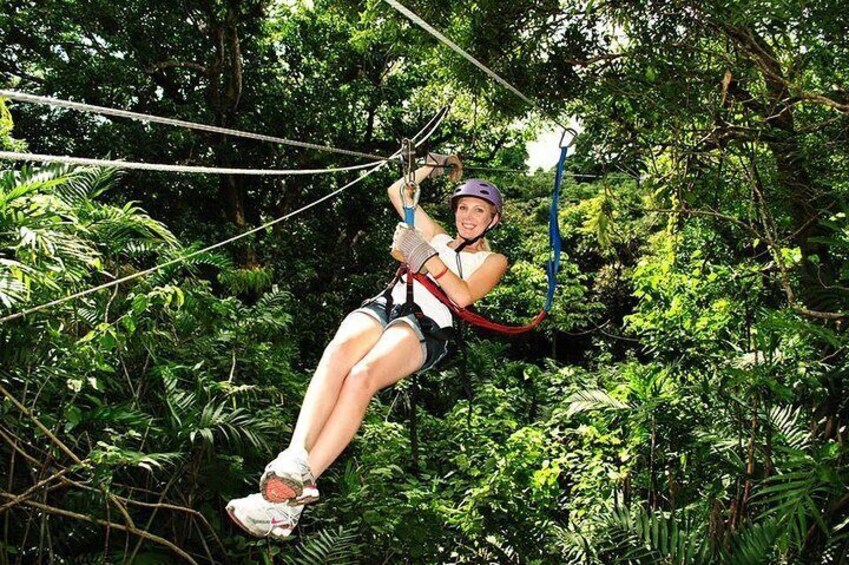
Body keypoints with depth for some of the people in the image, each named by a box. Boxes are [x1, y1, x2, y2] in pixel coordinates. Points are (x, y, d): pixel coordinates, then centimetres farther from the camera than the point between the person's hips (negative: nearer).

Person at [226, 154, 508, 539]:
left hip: (425, 326, -4)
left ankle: (297, 489, -43)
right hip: (384, 306, 4)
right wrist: (431, 168, 30)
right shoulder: (437, 236, 34)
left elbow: (463, 295, 0)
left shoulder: (493, 260, 21)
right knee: (337, 354, -34)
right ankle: (294, 460, -50)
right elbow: (397, 193, 38)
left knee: (362, 376, -35)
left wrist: (427, 258, -7)